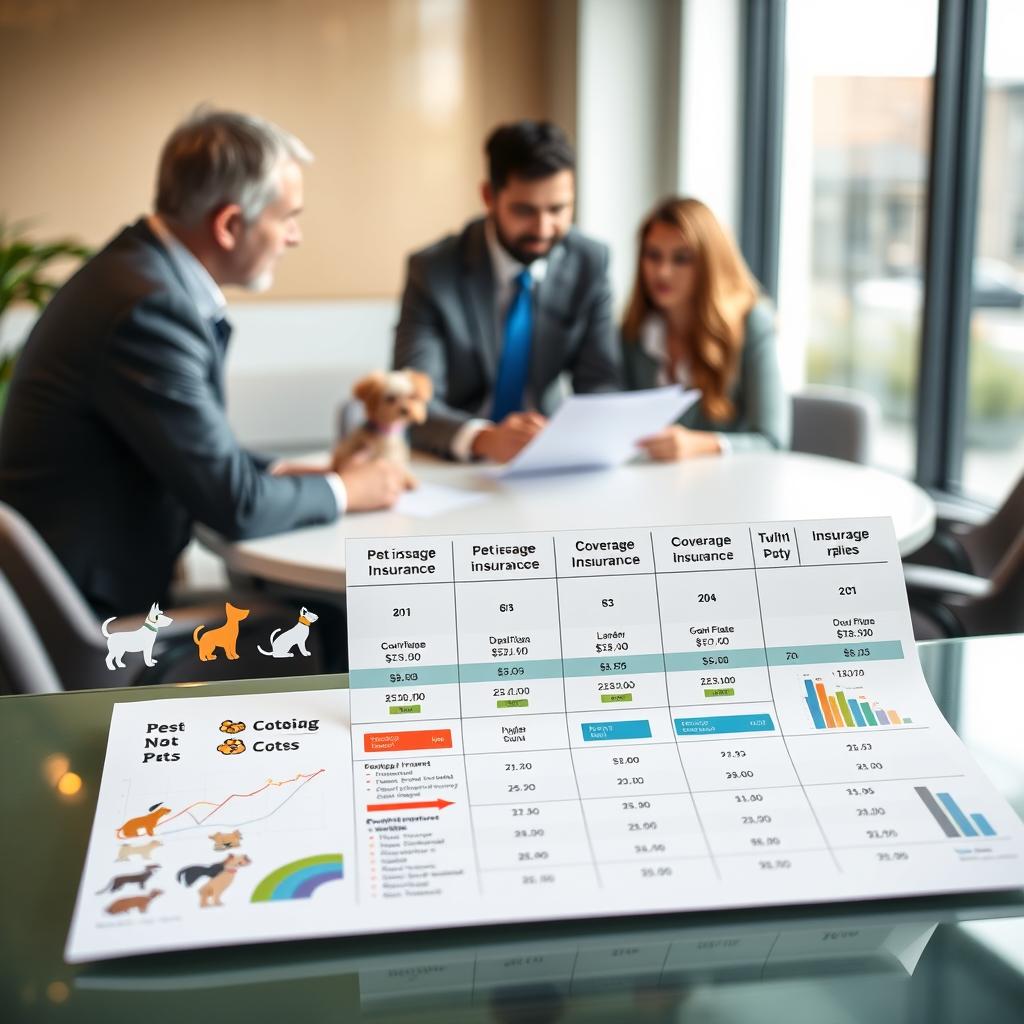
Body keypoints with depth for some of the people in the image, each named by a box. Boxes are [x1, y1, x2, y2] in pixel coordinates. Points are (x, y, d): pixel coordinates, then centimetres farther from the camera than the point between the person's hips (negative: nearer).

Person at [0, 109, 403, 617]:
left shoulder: (141, 269, 4)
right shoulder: (149, 306, -23)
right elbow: (236, 503, -19)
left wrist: (282, 472, 3)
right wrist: (341, 491, -4)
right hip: (87, 608, -8)